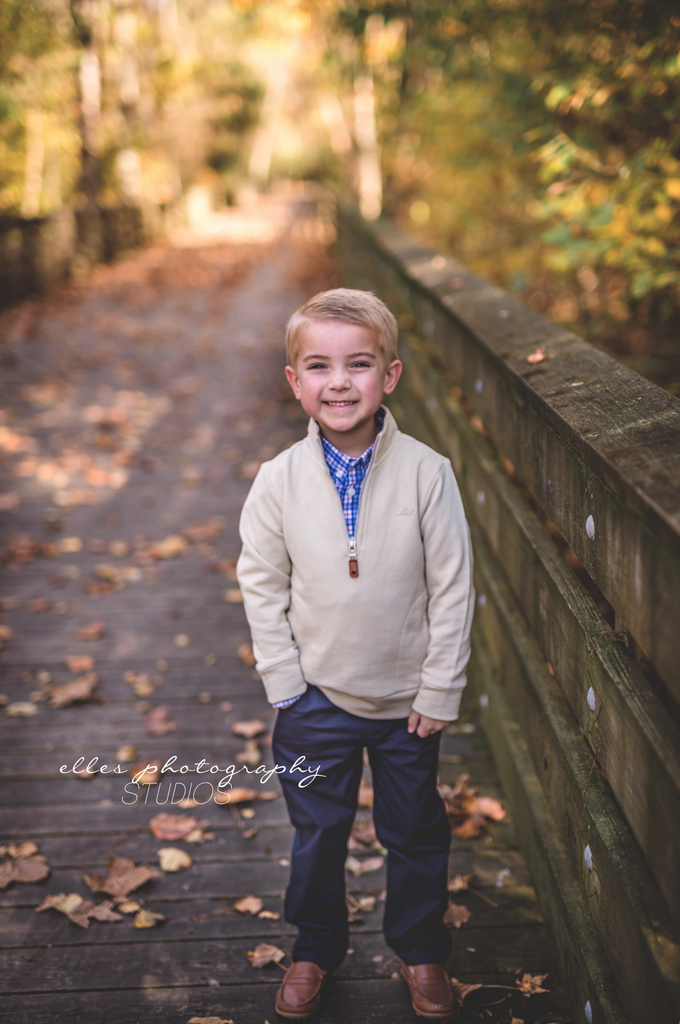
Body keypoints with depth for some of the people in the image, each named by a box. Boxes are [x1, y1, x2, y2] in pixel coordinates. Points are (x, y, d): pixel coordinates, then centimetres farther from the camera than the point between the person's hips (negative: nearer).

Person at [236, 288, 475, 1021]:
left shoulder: (427, 473, -15)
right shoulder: (279, 479, -12)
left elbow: (453, 589, -9)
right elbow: (261, 584, -3)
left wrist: (440, 692, -8)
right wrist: (284, 684, -5)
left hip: (407, 698, 0)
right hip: (317, 697, 1)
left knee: (415, 833, 17)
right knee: (318, 832, 16)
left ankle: (420, 951, 40)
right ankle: (315, 948, 40)